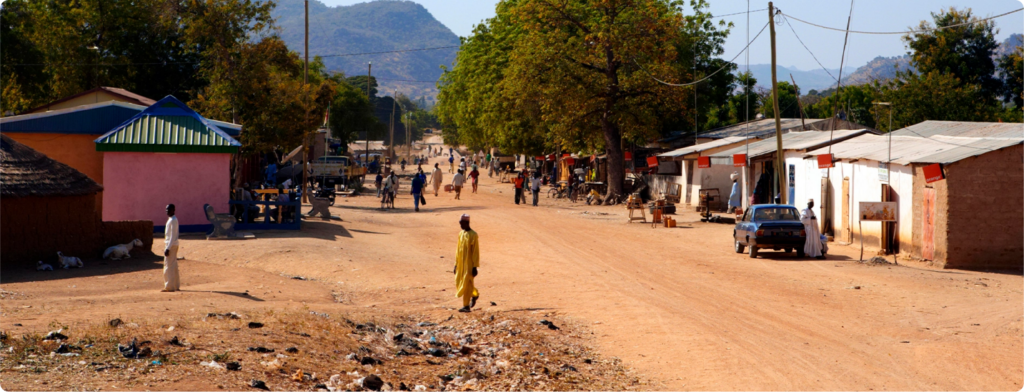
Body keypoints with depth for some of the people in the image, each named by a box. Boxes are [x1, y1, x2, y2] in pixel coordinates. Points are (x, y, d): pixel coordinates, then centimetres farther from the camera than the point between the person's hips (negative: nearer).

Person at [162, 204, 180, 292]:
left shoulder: (173, 220, -14)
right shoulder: (170, 219, 16)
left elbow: (173, 236, -20)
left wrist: (168, 248, -23)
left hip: (171, 245, -10)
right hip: (172, 245, 10)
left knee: (169, 266, -9)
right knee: (173, 266, 12)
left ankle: (169, 287, -9)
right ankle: (176, 285, 17)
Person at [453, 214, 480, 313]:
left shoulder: (473, 235, -12)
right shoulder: (461, 234, 10)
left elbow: (476, 252, -13)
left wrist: (475, 267, -16)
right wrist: (456, 265, 14)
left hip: (469, 264, -7)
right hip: (461, 263, 7)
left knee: (466, 284, -7)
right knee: (459, 282, 9)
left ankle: (466, 306, -2)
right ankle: (474, 294, 32)